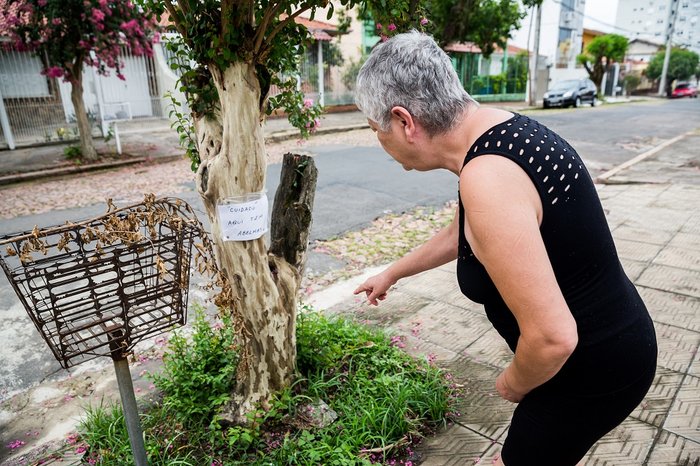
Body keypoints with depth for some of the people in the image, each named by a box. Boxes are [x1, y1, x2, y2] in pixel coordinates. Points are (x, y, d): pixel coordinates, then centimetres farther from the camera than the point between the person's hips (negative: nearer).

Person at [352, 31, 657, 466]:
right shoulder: (497, 127, -1)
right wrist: (392, 273, 27)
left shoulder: (487, 178, -33)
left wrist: (514, 385, -10)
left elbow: (553, 337, -33)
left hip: (594, 369, -8)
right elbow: (462, 234, 14)